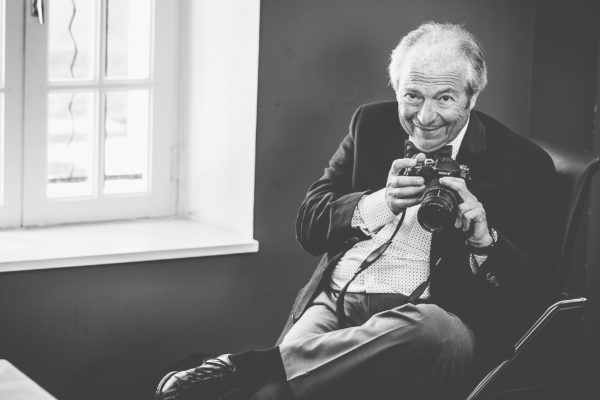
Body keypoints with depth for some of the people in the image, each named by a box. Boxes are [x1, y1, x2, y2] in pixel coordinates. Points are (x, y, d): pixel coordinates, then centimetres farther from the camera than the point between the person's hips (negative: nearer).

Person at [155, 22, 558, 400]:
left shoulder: (523, 165, 5)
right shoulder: (372, 124, 17)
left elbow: (533, 287, 0)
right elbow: (309, 225, 12)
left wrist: (483, 238, -19)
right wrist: (381, 201, -6)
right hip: (335, 301, 2)